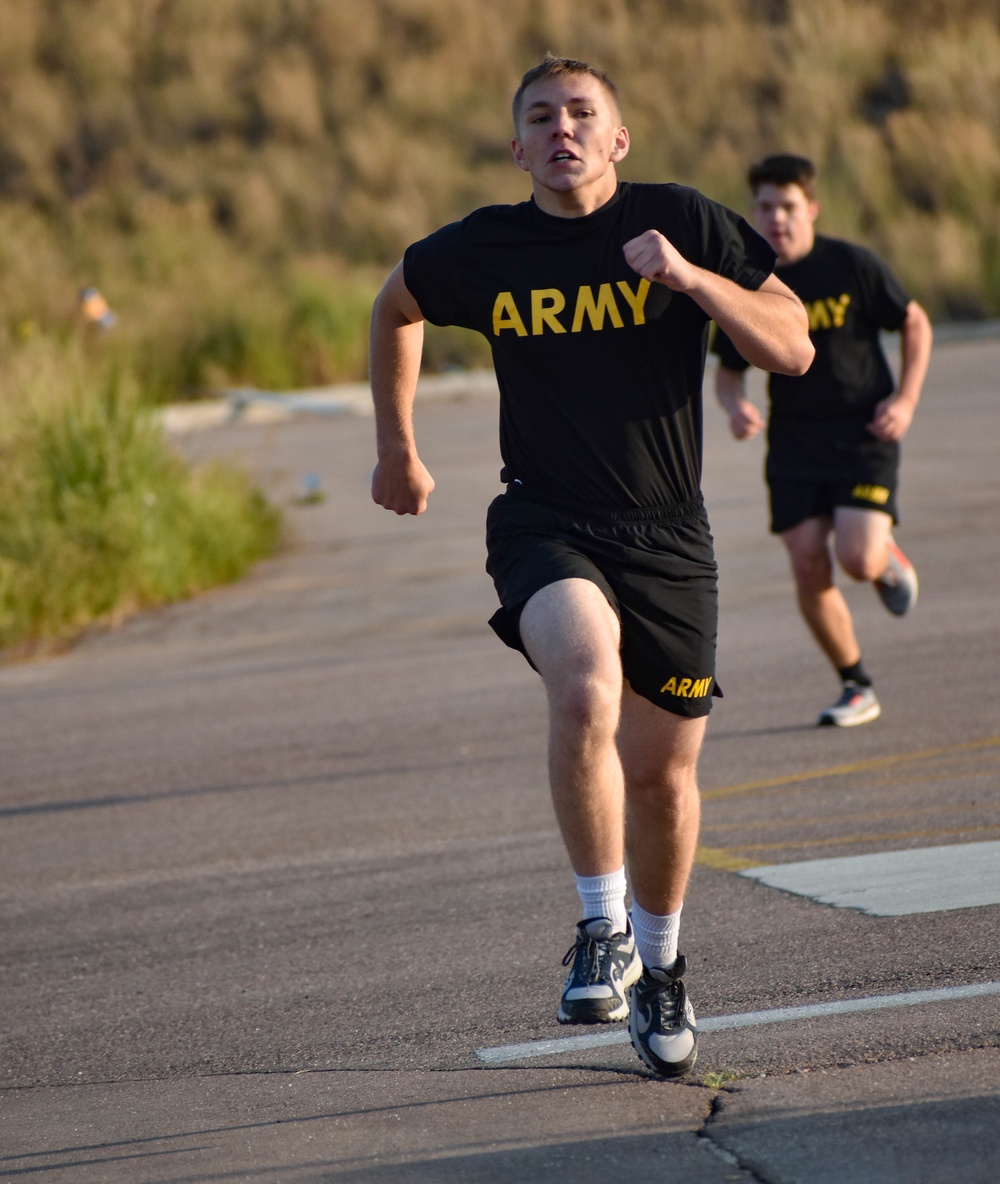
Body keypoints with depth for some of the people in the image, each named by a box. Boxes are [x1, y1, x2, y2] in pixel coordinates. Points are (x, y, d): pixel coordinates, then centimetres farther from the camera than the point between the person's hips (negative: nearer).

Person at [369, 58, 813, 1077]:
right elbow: (395, 310, 20)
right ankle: (602, 930, -18)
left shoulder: (683, 223, -4)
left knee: (662, 771, 8)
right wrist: (397, 448, 25)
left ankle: (658, 962, 35)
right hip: (547, 525, -1)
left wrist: (691, 277, -19)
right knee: (585, 689, -31)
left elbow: (793, 350, -5)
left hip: (668, 536, 1)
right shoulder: (479, 251, -2)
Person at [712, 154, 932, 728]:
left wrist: (905, 400, -6)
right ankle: (858, 687, 10)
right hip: (794, 441, 3)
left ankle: (890, 559, 21)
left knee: (858, 559, -19)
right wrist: (736, 406, -11)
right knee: (810, 568, -7)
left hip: (864, 434, -3)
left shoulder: (853, 266, -8)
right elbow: (729, 371, 12)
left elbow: (916, 324, 4)